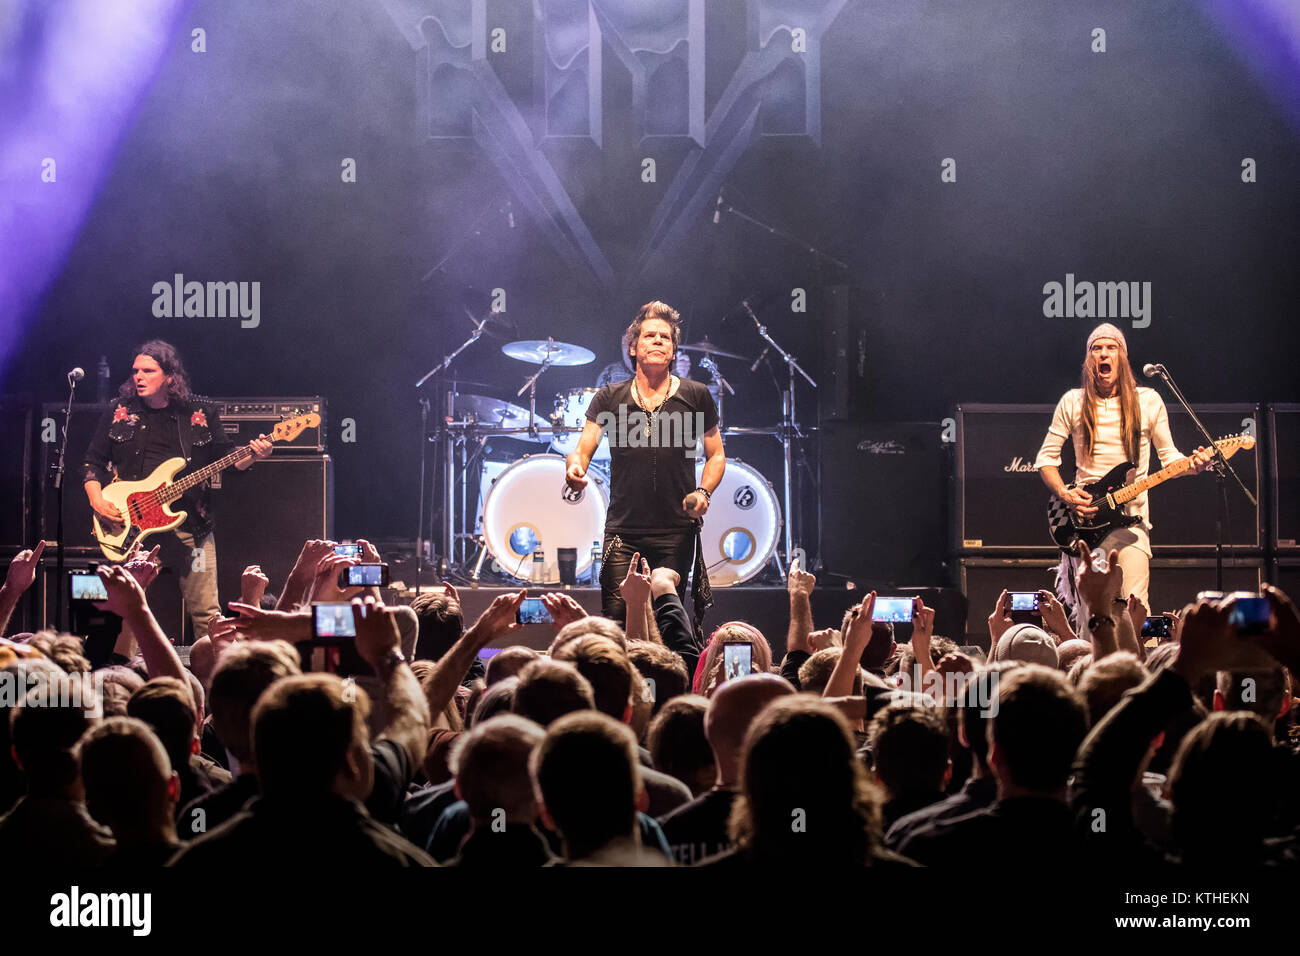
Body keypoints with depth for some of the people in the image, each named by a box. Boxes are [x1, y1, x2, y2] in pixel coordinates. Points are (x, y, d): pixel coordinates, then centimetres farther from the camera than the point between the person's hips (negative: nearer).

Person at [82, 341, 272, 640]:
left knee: (206, 613, -1)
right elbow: (94, 462, 11)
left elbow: (227, 458, 10)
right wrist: (97, 500, -4)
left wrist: (252, 455, -10)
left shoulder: (201, 413, 6)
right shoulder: (120, 412, 7)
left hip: (189, 525, 0)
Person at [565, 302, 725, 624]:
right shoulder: (609, 398, 8)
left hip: (675, 534, 0)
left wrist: (703, 492, -7)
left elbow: (716, 455, 13)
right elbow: (583, 449, 3)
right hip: (622, 533, 0)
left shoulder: (695, 397, 6)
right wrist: (574, 467, -22)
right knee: (615, 619, -9)